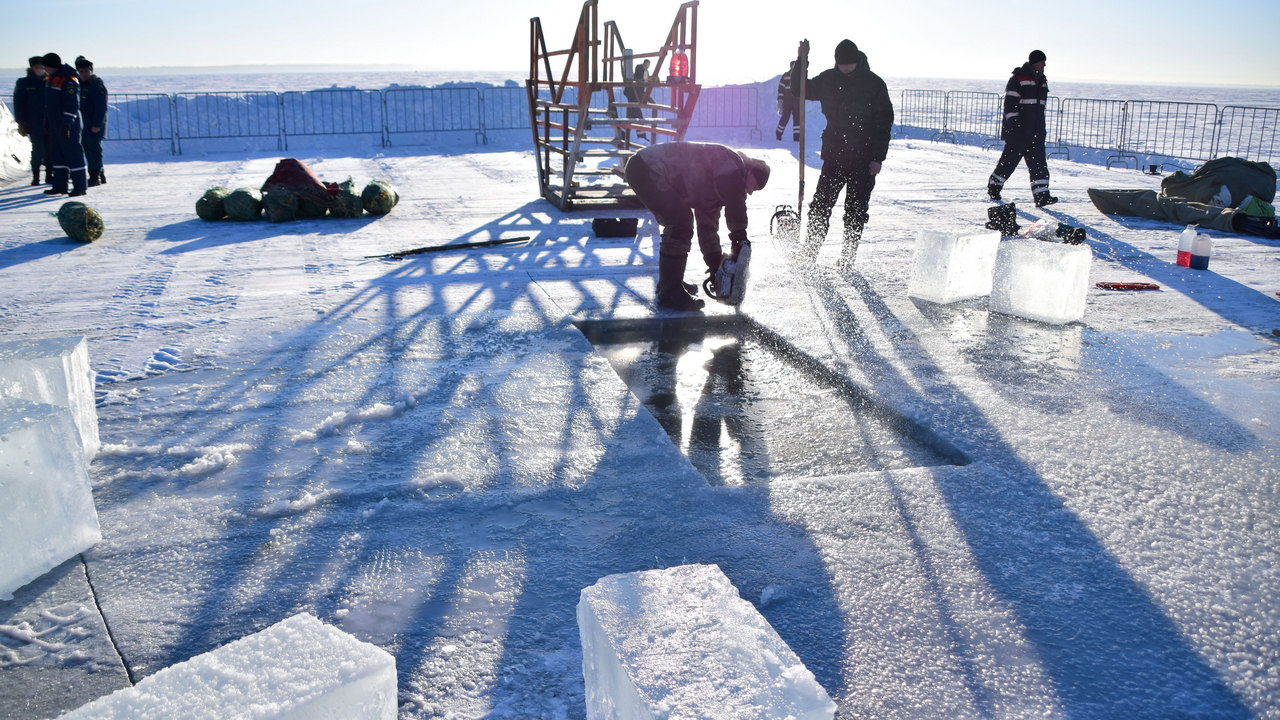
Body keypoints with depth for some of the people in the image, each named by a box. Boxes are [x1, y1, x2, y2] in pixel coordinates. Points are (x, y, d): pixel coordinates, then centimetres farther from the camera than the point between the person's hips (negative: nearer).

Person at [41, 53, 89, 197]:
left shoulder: (69, 80, -15)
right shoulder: (53, 78, 15)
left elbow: (72, 105, -20)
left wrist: (67, 124, -23)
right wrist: (47, 120, 21)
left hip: (68, 124, -10)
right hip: (55, 123, 10)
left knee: (73, 153, -6)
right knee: (57, 154, 11)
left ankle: (80, 186, -2)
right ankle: (60, 186, 17)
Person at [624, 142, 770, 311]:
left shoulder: (715, 188, 23)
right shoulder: (732, 161, -6)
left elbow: (707, 226, 27)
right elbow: (735, 202, -22)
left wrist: (716, 265, 26)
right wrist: (739, 237, -11)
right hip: (648, 170, -11)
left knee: (679, 224, 19)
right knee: (681, 225, -14)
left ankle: (669, 282, 27)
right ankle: (669, 293, -10)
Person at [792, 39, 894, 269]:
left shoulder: (874, 84, -3)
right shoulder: (828, 79, 5)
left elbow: (885, 121, -2)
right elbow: (800, 90, 14)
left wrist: (878, 157, -8)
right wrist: (802, 61, -2)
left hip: (863, 159, -2)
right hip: (833, 155, 3)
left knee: (856, 212, 3)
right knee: (820, 206, -1)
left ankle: (847, 260, 11)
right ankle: (808, 253, 7)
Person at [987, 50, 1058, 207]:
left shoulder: (1042, 81, 17)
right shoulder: (1018, 79, -8)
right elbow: (1010, 104, -13)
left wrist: (1041, 128, 23)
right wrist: (1014, 125, -21)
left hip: (1036, 132, 7)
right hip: (1017, 131, -7)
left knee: (1038, 163, -3)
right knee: (1010, 159, 2)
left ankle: (1042, 196, -8)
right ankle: (993, 187, 22)